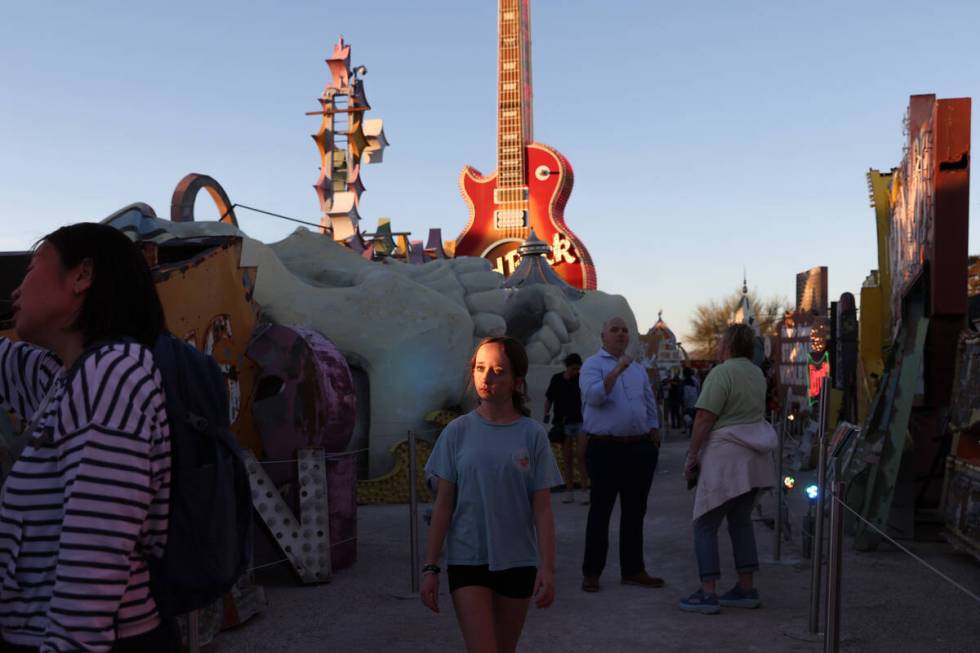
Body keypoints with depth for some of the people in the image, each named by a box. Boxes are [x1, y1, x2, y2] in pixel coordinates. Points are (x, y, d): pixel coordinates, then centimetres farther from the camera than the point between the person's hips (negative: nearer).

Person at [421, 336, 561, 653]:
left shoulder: (532, 434, -3)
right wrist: (430, 567, -2)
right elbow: (443, 505, 0)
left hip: (518, 563, 1)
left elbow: (542, 509, -2)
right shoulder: (458, 431, -2)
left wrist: (548, 568, -8)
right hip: (467, 561, -1)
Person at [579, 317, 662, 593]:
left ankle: (633, 569, 19)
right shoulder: (593, 365, -1)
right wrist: (617, 370, -23)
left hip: (640, 449, 6)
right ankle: (591, 572, 6)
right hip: (606, 448, -6)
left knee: (635, 512, 10)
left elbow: (650, 407, 21)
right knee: (600, 511, -2)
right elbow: (594, 396, -19)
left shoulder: (638, 369, 18)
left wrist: (654, 436, 12)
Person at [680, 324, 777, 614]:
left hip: (724, 456, -8)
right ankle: (746, 589, 17)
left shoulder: (722, 373, -13)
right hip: (752, 459, 8)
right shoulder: (757, 374, 13)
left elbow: (705, 418, -17)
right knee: (741, 521, 15)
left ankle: (707, 593, -5)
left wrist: (692, 455, -10)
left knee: (705, 525, -2)